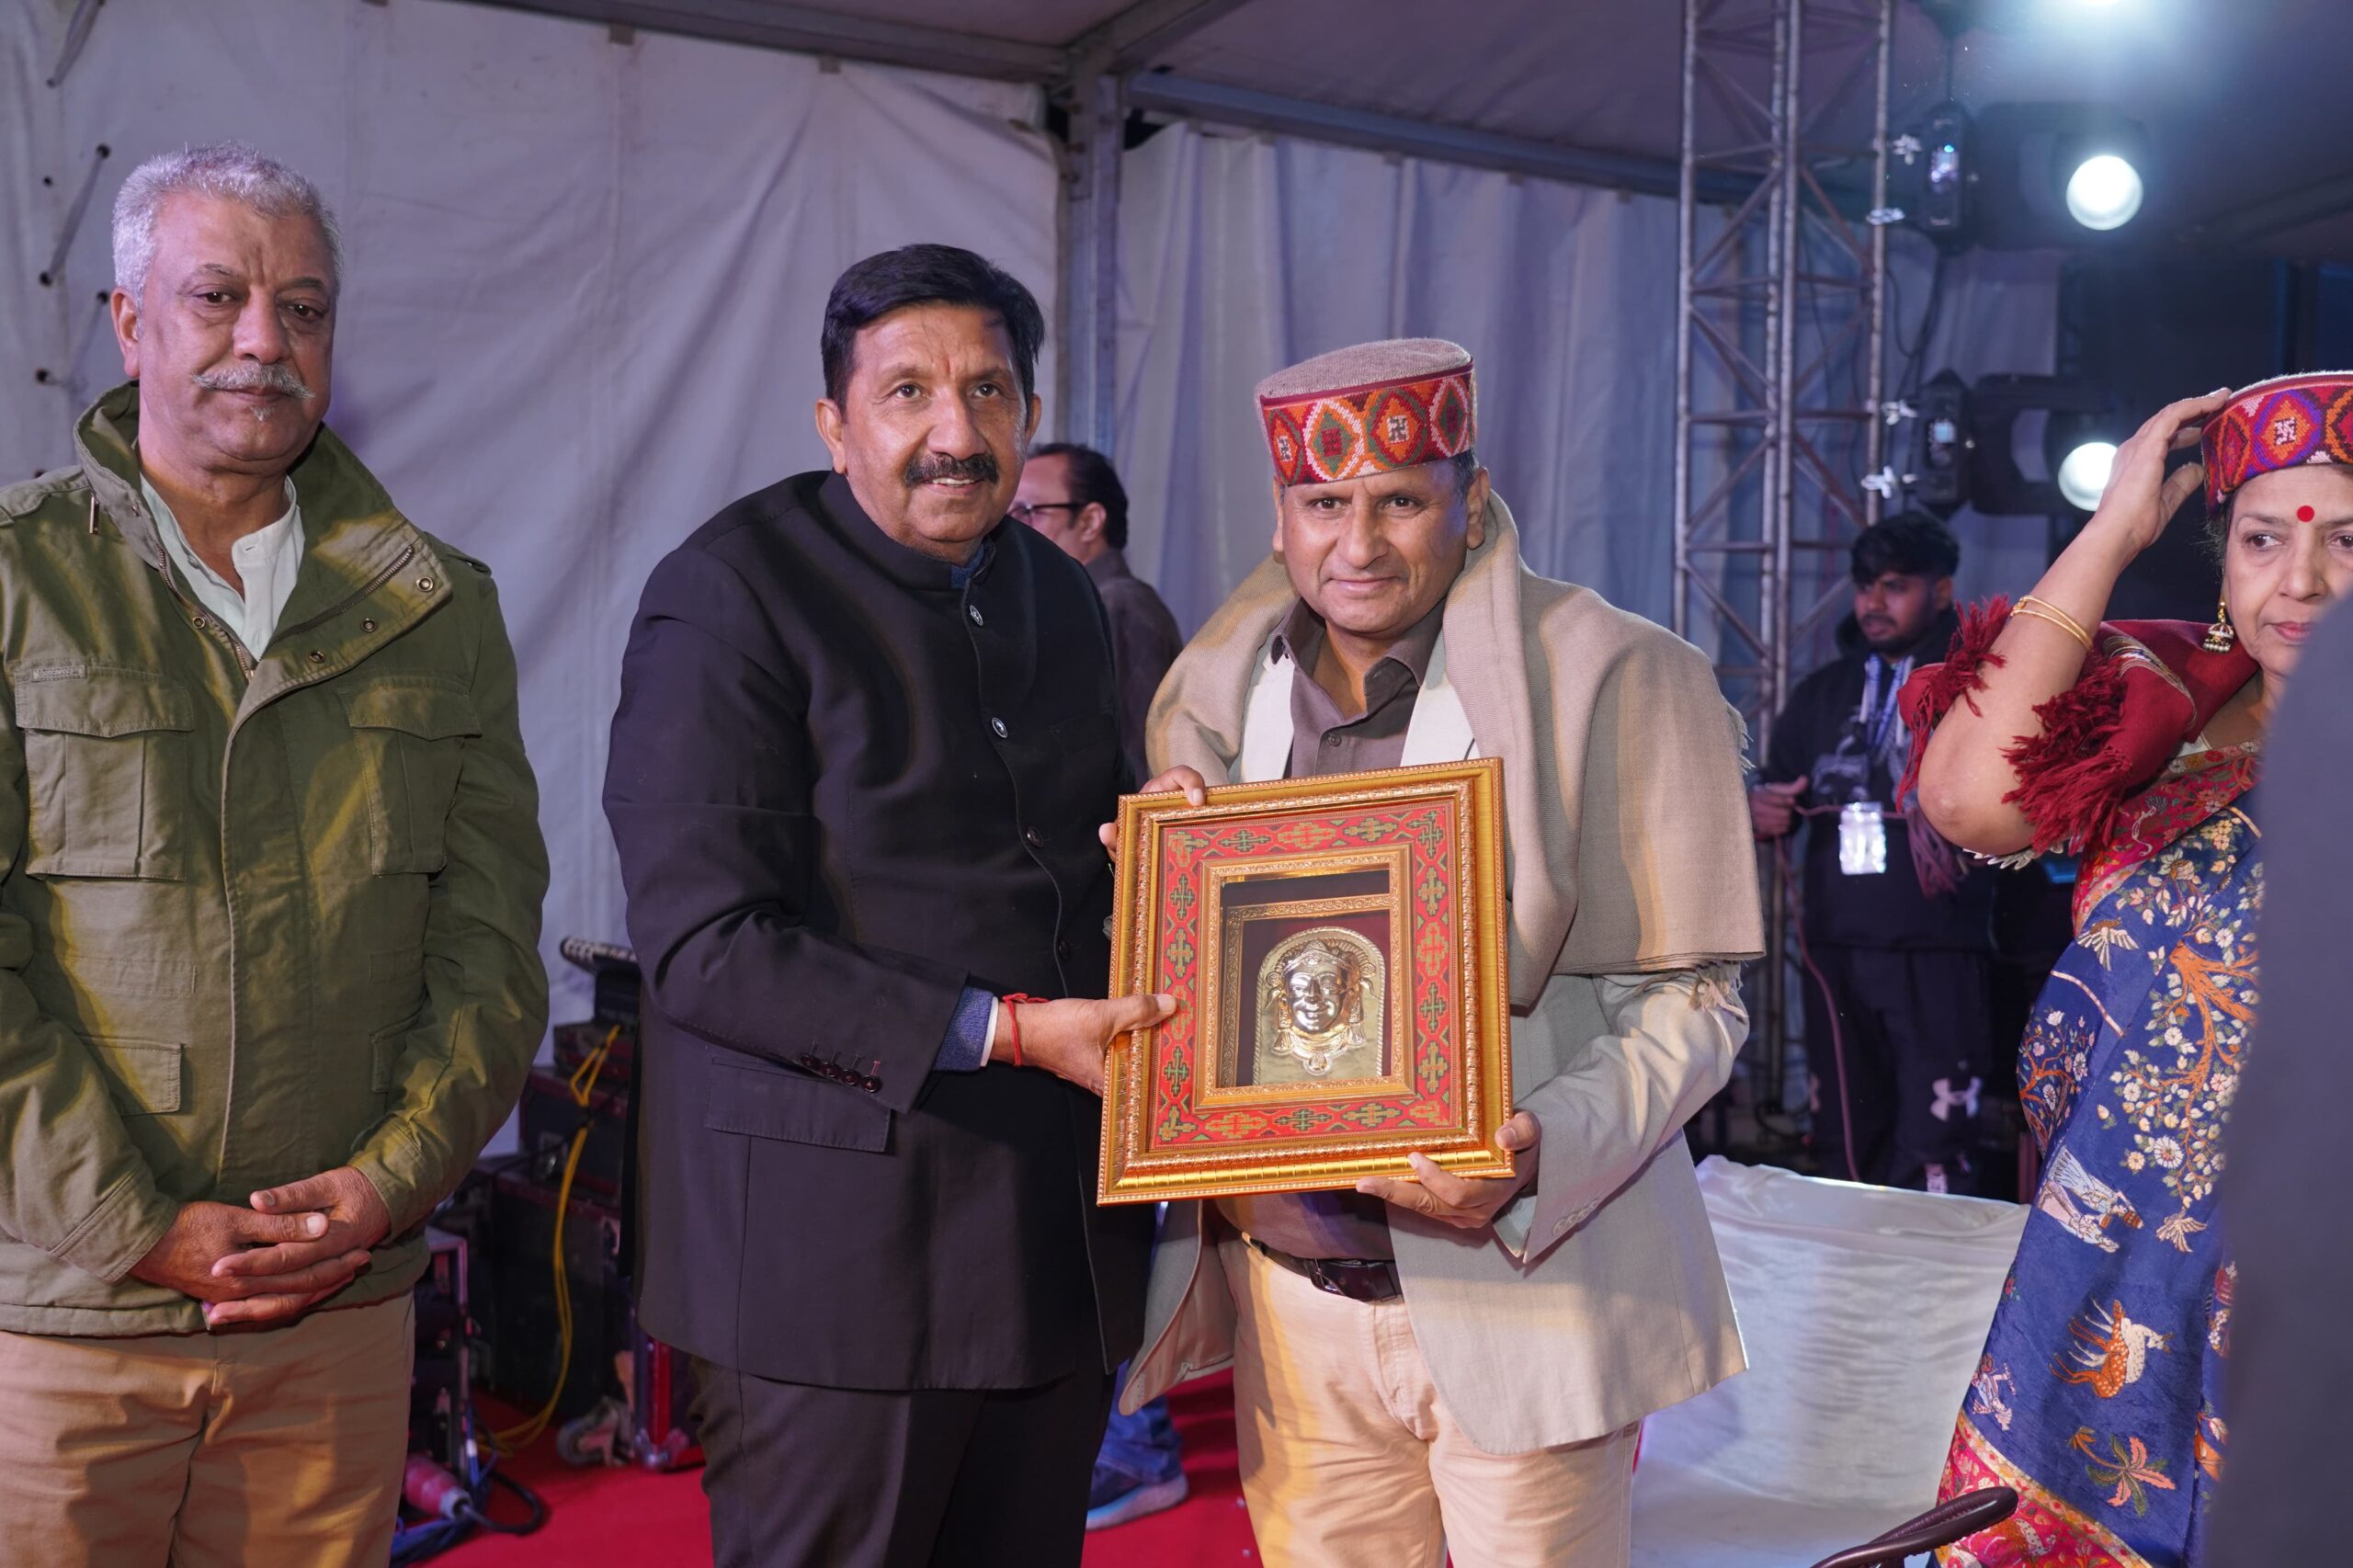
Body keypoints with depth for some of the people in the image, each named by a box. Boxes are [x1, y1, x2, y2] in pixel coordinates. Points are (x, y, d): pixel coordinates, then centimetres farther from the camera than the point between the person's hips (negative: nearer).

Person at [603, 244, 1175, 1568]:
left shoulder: (1063, 597, 13)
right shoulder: (731, 595, -10)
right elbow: (702, 946, -17)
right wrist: (1002, 1032, -20)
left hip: (1058, 1243, 7)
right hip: (834, 1244, -6)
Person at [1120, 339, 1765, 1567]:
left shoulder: (1619, 682, -9)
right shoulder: (1215, 695, 6)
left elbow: (1690, 999, -8)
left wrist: (1541, 1152, -24)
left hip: (1516, 1295, -4)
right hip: (1288, 1301, 4)